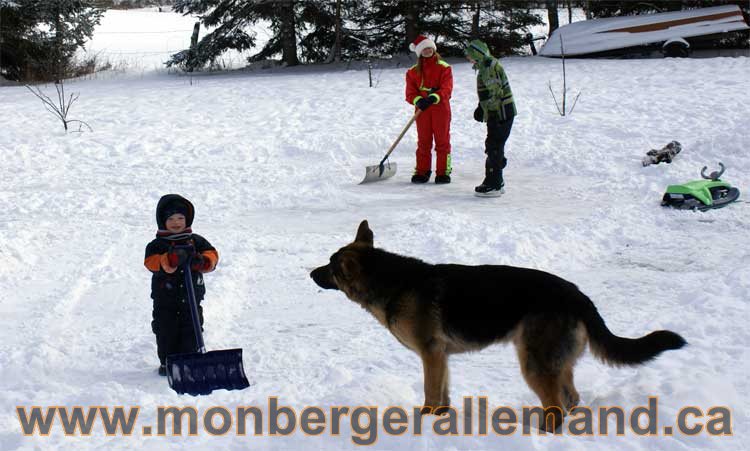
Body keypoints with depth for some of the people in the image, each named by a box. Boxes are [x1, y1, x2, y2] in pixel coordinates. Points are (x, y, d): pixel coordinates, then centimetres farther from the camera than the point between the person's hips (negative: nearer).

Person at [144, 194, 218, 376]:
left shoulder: (196, 241, 4)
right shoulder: (157, 245, -5)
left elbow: (211, 254, -4)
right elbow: (152, 262, -21)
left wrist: (202, 261, -27)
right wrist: (170, 259, -39)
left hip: (191, 299, 2)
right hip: (165, 301, -2)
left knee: (191, 331, 4)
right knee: (165, 332, 2)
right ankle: (167, 363, 16)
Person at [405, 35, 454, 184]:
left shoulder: (444, 68, 1)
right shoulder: (413, 71, 8)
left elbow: (447, 89, -10)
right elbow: (410, 92, 2)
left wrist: (434, 97, -27)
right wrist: (418, 100, -20)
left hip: (441, 108, -2)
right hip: (422, 110, 2)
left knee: (442, 141, 2)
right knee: (423, 142, 6)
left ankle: (443, 172, 7)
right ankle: (422, 172, 13)